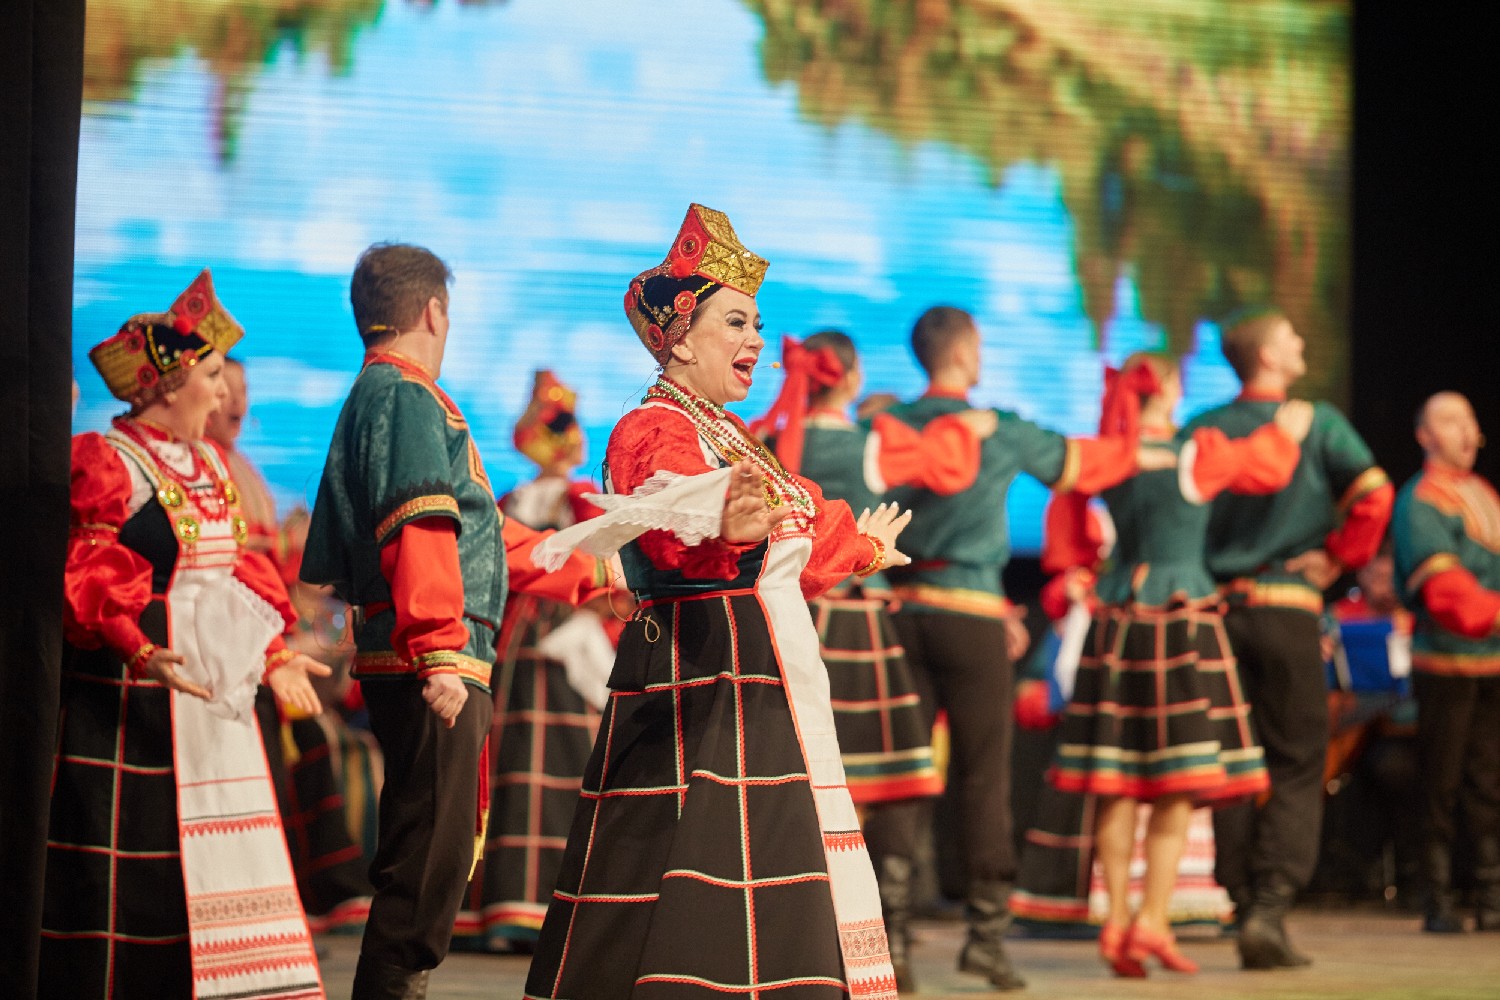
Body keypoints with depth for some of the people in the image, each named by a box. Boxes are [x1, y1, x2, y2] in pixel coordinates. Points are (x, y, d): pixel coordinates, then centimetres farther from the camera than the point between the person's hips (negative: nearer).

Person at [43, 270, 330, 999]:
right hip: (132, 701, -8)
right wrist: (143, 652, -28)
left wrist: (273, 653, 13)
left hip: (212, 695, 8)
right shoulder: (106, 466, -11)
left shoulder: (209, 465, 15)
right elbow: (87, 584, -16)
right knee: (130, 872, -6)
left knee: (215, 866, 7)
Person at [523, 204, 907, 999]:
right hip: (699, 672, -10)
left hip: (762, 678, 10)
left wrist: (858, 545, 48)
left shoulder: (730, 435, 20)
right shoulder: (655, 430, -10)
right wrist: (721, 528, -52)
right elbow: (674, 541, -31)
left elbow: (790, 555, 32)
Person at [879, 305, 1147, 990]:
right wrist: (1134, 452, 37)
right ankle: (985, 928, -3)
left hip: (900, 607, 4)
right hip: (970, 614, -4)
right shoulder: (1000, 432, -2)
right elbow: (1076, 463, 14)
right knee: (983, 774, 0)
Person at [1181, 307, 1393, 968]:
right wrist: (1337, 559, -3)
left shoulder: (1200, 431, 6)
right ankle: (1271, 907, -12)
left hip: (1216, 608, 4)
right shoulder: (1316, 423, -4)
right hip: (1287, 609, -4)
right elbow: (1372, 492, -14)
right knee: (1297, 768, 1)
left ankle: (1245, 909, 10)